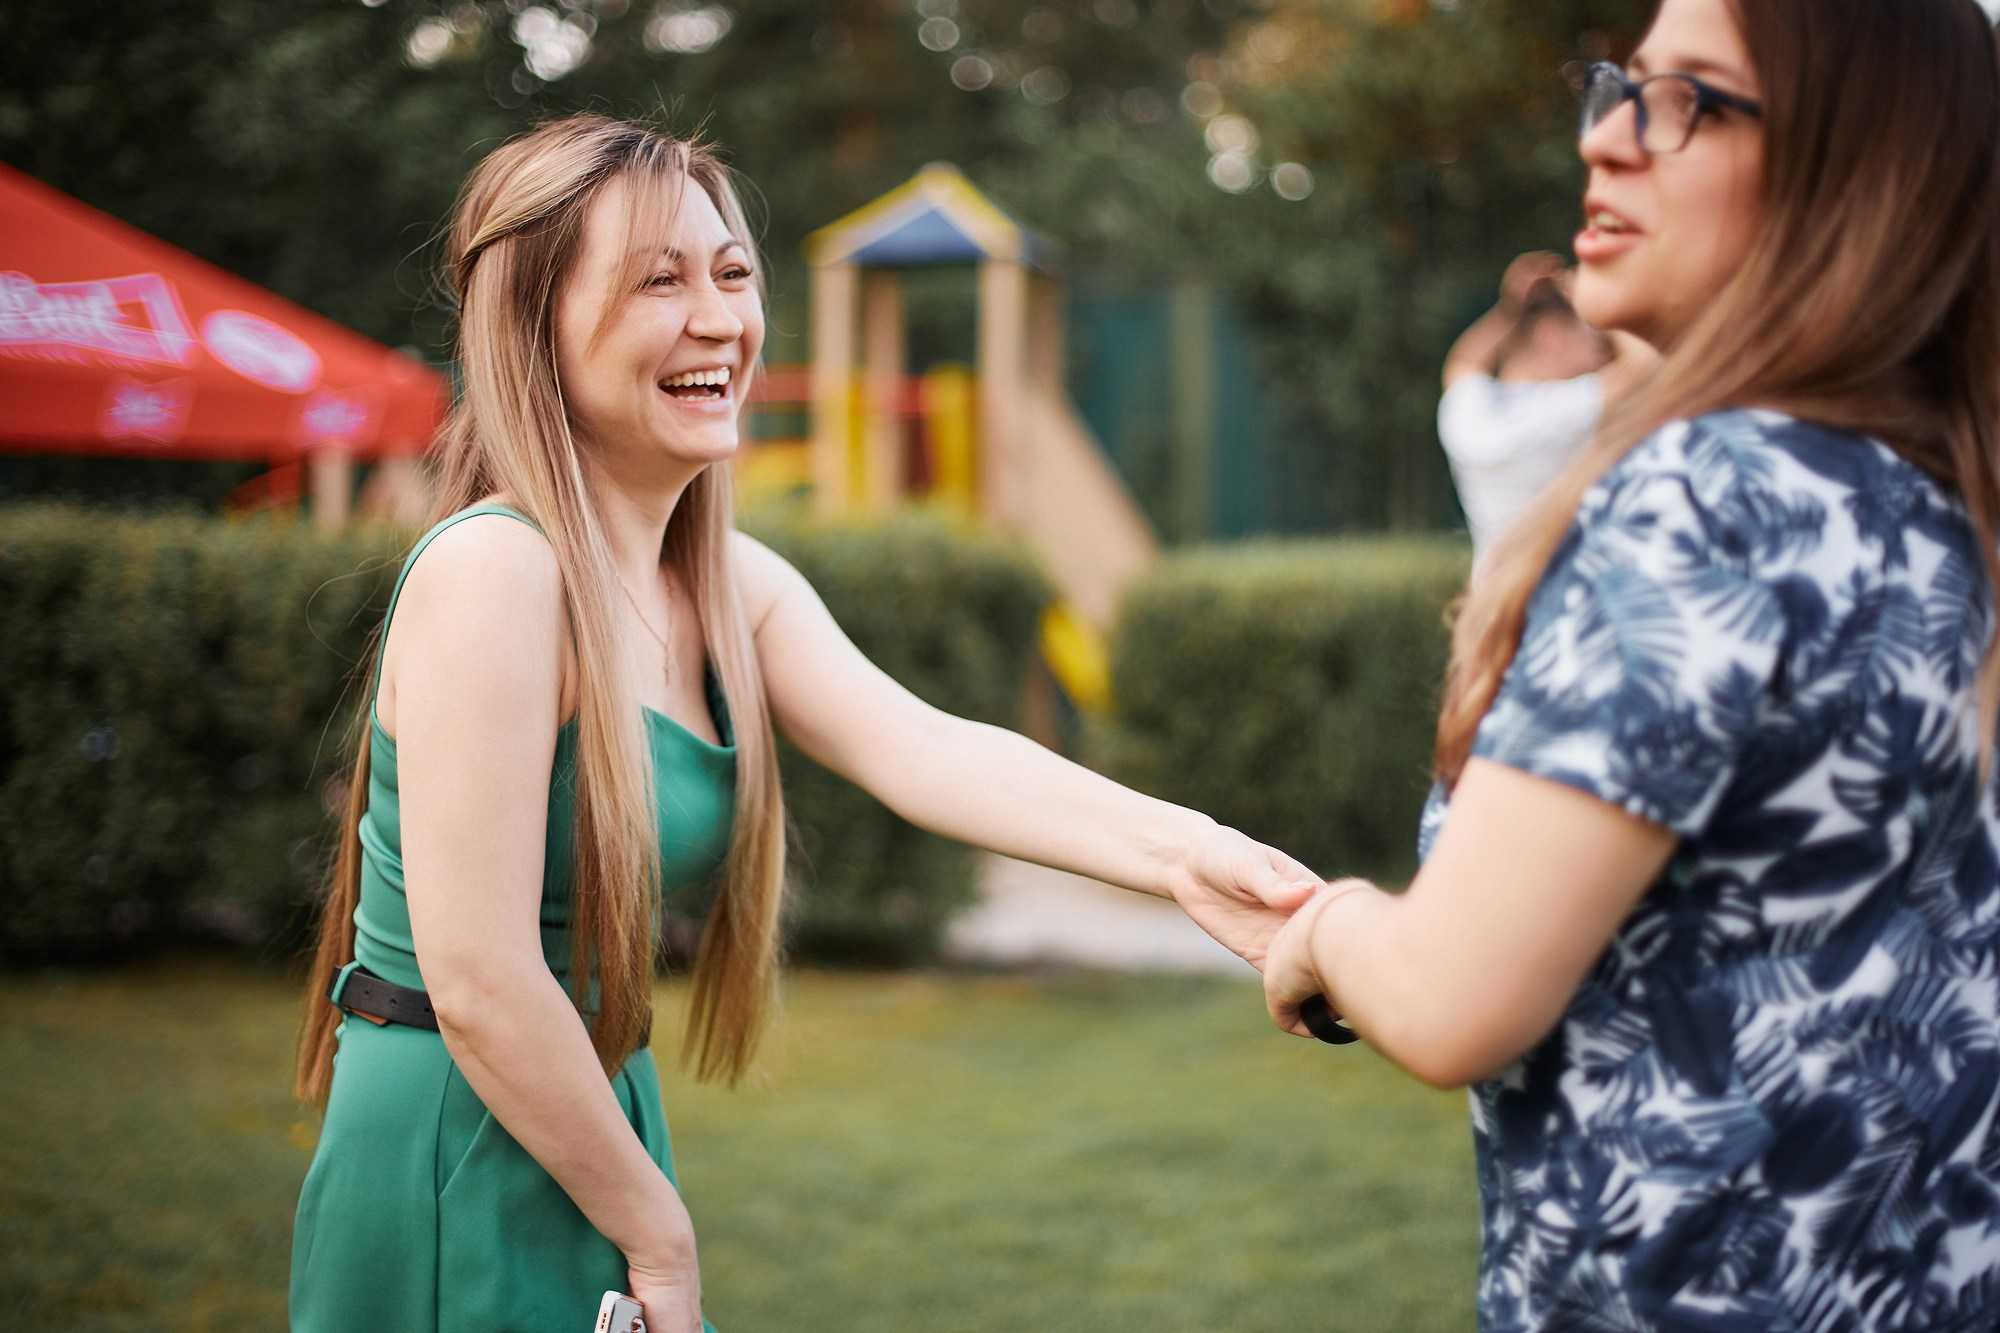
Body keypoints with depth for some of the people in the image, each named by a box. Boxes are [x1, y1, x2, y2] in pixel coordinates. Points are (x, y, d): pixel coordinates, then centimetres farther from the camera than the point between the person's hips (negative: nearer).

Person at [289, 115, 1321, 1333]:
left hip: (594, 1118, 8)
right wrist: (656, 1233, -14)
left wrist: (1175, 850, -28)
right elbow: (478, 982, -24)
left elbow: (916, 747, -12)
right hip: (457, 1162, -8)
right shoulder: (493, 572, -21)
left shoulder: (738, 586, 5)